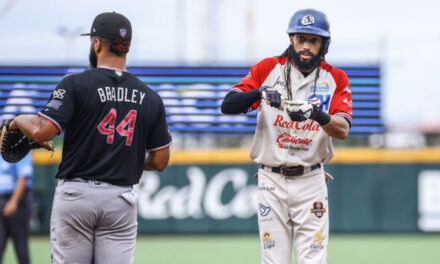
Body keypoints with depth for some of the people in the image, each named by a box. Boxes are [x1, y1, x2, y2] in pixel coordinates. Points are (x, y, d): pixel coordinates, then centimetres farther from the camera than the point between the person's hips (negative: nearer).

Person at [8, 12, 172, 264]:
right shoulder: (150, 98, 5)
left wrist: (20, 120, 6)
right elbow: (160, 162, 8)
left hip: (76, 194, -3)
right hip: (122, 200, 3)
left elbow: (42, 132, -15)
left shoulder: (75, 84, -6)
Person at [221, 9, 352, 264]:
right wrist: (259, 93, -29)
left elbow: (343, 129, -14)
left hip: (311, 182, 0)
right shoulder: (268, 69, 1)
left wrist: (318, 115, -35)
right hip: (272, 181, 0)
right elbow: (228, 105, -9)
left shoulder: (335, 79, 1)